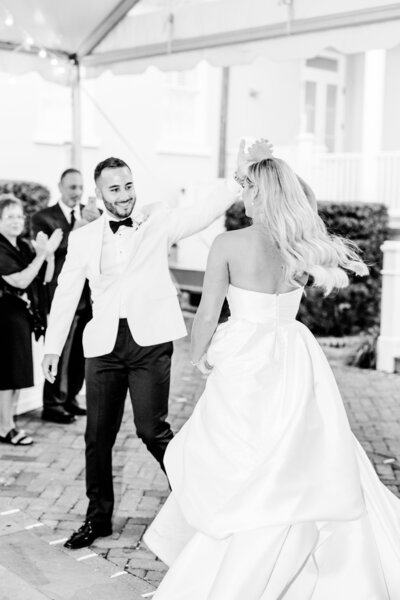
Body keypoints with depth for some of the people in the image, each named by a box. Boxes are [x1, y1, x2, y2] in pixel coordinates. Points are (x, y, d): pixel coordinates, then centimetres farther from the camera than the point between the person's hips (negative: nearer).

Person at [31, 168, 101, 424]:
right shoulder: (44, 218, -4)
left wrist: (97, 221, -25)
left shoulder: (94, 214, 7)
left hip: (89, 294, 5)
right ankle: (52, 404, 14)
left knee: (81, 353, 13)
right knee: (60, 353, 2)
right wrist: (77, 228, -26)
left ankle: (70, 398, 28)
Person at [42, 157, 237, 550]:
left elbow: (202, 215, -10)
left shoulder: (158, 220, 4)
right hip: (105, 344, 3)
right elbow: (66, 293, 13)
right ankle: (98, 516, 24)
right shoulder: (83, 238, 9)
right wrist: (52, 347, 11)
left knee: (151, 428, -7)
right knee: (98, 434, 7)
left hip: (150, 340, -3)